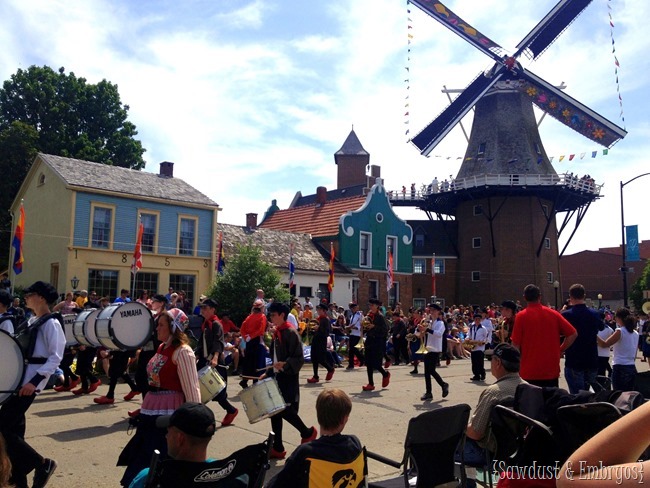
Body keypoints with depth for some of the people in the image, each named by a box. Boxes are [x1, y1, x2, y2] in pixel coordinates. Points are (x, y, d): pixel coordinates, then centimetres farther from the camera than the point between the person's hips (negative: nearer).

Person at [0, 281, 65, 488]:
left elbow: (55, 357, -18)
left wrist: (35, 382, -24)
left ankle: (42, 463, 2)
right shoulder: (33, 321, 14)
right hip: (19, 379, 9)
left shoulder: (51, 324, -13)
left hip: (29, 383, -9)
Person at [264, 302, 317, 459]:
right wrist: (268, 373, 14)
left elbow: (299, 358, -19)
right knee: (275, 411, 8)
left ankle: (308, 433, 17)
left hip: (288, 378, -9)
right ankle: (277, 448, 18)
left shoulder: (291, 333, -14)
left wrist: (285, 364, -34)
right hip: (277, 377, 9)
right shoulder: (277, 332, 11)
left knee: (285, 410, -7)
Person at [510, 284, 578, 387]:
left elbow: (516, 344, -6)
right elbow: (573, 334, 1)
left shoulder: (521, 316, -7)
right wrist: (560, 350, 11)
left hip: (529, 372, -3)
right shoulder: (554, 314, 2)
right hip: (551, 371, 3)